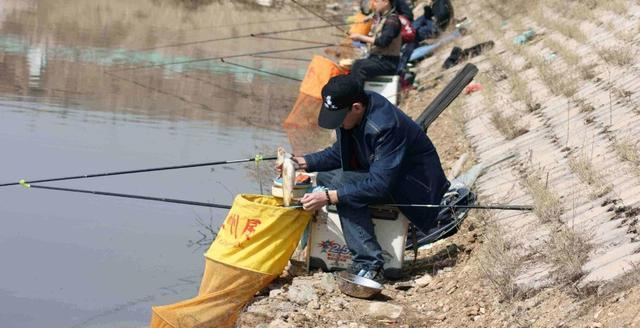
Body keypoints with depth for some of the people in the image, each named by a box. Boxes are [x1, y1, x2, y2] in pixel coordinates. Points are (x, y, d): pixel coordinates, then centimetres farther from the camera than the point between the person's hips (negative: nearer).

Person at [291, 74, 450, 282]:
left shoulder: (386, 126, -31)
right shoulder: (348, 111, -5)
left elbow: (380, 185, -33)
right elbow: (340, 153, 12)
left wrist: (329, 196, -36)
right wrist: (303, 162, -4)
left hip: (415, 185, -10)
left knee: (343, 182, -28)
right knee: (324, 176, 0)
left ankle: (369, 265, -31)